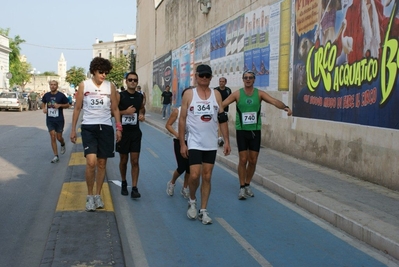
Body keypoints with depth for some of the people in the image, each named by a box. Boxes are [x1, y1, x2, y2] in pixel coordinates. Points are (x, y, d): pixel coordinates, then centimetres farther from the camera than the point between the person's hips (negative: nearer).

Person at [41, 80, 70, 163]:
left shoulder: (61, 95, -6)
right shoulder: (46, 95, 2)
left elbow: (67, 105, 1)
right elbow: (43, 103, 20)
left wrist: (60, 105, -17)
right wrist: (43, 108, -2)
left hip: (59, 120, -2)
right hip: (50, 120, 2)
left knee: (59, 137, 5)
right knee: (53, 137, -3)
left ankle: (63, 144, 42)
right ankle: (56, 156, 2)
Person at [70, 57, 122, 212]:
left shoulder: (110, 86, 4)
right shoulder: (84, 85, 1)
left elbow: (115, 109, 10)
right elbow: (77, 108, 5)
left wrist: (118, 127, 3)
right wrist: (73, 129, 4)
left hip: (106, 128, 2)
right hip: (88, 127, -2)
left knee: (102, 163, 8)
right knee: (91, 162, -15)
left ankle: (98, 195, 22)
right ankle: (90, 196, 3)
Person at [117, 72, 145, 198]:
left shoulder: (140, 97, 5)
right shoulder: (119, 96, -6)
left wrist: (142, 115, 1)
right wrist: (125, 112, -19)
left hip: (135, 132, 2)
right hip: (123, 131, -2)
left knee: (135, 161, -3)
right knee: (123, 160, 11)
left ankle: (134, 188, -1)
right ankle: (124, 183, 32)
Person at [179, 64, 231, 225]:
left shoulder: (216, 95, 4)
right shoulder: (189, 94, -3)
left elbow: (222, 119, 6)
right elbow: (182, 120, -3)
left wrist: (227, 141, 0)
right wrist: (182, 143, -7)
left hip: (211, 144, 3)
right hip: (194, 143, -3)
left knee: (207, 177, 6)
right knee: (194, 175, -9)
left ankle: (203, 211, 16)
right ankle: (192, 201, 20)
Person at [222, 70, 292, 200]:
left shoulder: (259, 93, -2)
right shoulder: (237, 94, -4)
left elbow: (274, 101, -15)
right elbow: (222, 104, -8)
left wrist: (285, 107, -34)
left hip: (255, 131, 2)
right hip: (242, 130, -2)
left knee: (253, 160, 7)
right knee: (243, 160, -3)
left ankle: (247, 185, 26)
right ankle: (242, 187, 10)